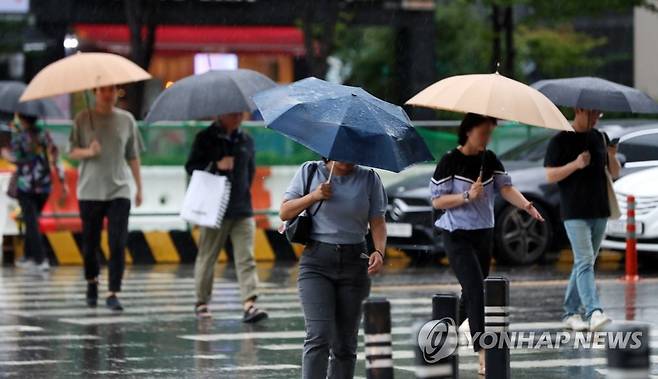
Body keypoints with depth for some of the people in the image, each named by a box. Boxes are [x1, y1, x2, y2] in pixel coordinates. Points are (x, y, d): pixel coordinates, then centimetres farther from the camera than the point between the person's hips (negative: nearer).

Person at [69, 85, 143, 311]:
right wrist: (88, 152, -19)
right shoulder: (83, 119, 2)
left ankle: (113, 293, -10)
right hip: (90, 191, 0)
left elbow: (133, 157, 12)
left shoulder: (126, 120, 7)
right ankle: (92, 282, 32)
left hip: (119, 191, 0)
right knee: (90, 243, 6)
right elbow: (72, 152, 2)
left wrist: (139, 187, 12)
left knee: (118, 244, -11)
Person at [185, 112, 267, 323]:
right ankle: (202, 302, 22)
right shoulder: (206, 139, -1)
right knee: (207, 257, 7)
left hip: (242, 210, 3)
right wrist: (216, 165, -15)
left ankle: (249, 304, -16)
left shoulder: (246, 141, 11)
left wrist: (244, 189, 14)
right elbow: (191, 167, -3)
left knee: (246, 258, -9)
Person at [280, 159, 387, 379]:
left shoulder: (369, 179, 6)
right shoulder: (309, 172, 5)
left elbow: (378, 222, 4)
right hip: (317, 263, -2)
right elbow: (285, 212, 6)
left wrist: (379, 252, -14)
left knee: (345, 344, 5)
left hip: (354, 264, 2)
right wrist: (314, 196, -10)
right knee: (318, 336, -16)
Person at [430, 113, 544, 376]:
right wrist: (467, 197, -23)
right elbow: (437, 201, -9)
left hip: (484, 234, 7)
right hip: (458, 236, -6)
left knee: (472, 293, 14)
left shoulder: (490, 160, 6)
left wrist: (526, 205, -24)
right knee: (476, 290, -17)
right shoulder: (450, 161, -10)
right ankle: (483, 354, -21)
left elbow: (506, 187, -5)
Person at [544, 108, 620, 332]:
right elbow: (550, 176, -7)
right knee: (584, 262, -15)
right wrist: (575, 165, -21)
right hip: (575, 213, -6)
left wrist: (612, 158, -6)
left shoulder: (601, 138, 14)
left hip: (599, 212, 6)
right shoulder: (561, 141, -3)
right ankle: (594, 313, -25)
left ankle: (571, 312, 16)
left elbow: (615, 174, 16)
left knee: (584, 263, 9)